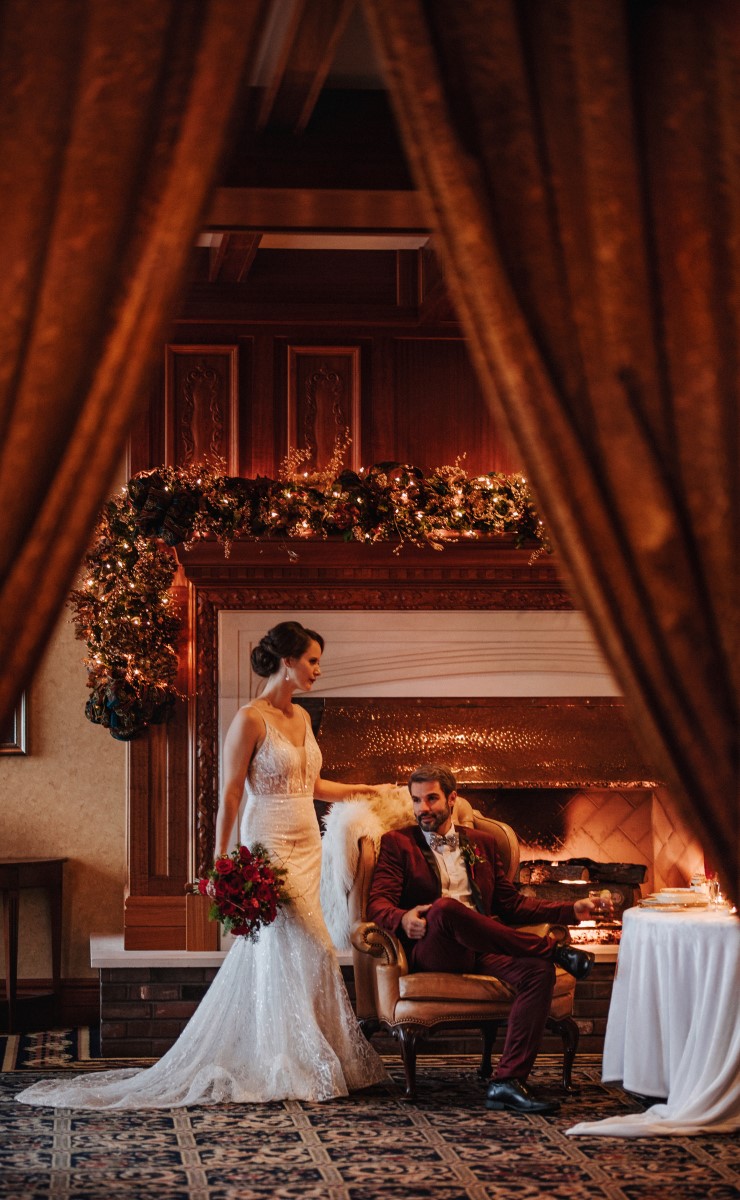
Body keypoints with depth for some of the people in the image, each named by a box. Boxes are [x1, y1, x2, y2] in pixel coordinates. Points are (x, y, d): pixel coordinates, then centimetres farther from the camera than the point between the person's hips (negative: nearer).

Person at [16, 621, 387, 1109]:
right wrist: (221, 862, -15)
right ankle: (291, 1067, 1)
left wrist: (365, 791, 27)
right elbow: (230, 795, -12)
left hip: (306, 846, 7)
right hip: (270, 845, -7)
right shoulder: (250, 720, -12)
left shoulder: (301, 717, 12)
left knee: (268, 955, 10)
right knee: (304, 950, -8)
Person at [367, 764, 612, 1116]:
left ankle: (508, 1081, -33)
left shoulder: (481, 843, 26)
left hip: (483, 950, 4)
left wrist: (571, 910, 11)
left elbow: (510, 903, 24)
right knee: (444, 908, -38)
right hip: (432, 951, -4)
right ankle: (554, 950, -24)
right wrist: (403, 919, -23)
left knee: (538, 971, -27)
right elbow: (378, 904, 1)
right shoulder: (397, 843, 14)